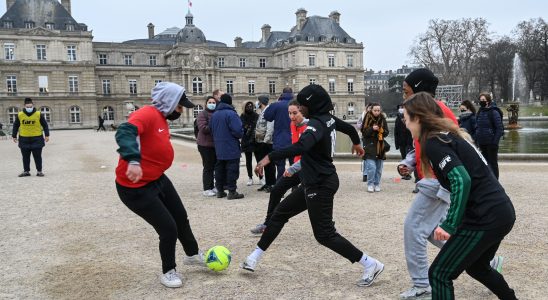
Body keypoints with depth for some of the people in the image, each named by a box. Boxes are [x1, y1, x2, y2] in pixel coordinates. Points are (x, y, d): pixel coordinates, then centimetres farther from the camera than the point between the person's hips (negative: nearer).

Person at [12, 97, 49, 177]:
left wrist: (47, 135, -1)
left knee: (37, 156, 2)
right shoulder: (20, 115, 1)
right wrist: (14, 136, 14)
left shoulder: (38, 114, -4)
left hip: (37, 139, -2)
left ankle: (39, 171, 10)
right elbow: (15, 126, 13)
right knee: (25, 157, 9)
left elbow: (45, 125, 2)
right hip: (24, 139, 2)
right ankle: (26, 171, 19)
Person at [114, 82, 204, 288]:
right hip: (135, 187, -10)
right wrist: (133, 161, -56)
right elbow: (124, 132, -41)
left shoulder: (162, 119, 6)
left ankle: (192, 255, 44)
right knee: (169, 228, -5)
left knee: (181, 217, 20)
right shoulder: (148, 114, -23)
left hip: (157, 180, 10)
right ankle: (168, 272, 21)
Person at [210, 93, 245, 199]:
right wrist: (240, 135, -1)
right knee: (232, 169, -2)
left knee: (220, 168, 13)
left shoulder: (214, 114, 7)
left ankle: (220, 190, 20)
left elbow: (211, 129, 14)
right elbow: (238, 130, -21)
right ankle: (232, 191, -1)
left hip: (219, 148, 7)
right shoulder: (231, 113, -16)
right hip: (231, 149, -7)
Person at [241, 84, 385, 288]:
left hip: (320, 185, -10)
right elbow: (349, 128, 24)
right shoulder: (328, 119, 5)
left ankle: (371, 265, 8)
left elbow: (300, 147, -40)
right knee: (279, 213, 13)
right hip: (318, 181, 10)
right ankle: (254, 258, 22)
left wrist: (270, 157, -40)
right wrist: (356, 143, 45)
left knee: (325, 234, -2)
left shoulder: (317, 124, -22)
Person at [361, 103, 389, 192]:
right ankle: (370, 185, 3)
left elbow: (387, 132, 9)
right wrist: (372, 128, -20)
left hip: (380, 146, 4)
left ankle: (377, 184, 20)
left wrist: (382, 131, -13)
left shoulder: (382, 119, 6)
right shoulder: (367, 118, -3)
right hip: (370, 146, -3)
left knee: (379, 168, 8)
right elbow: (363, 132, -6)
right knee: (371, 167, -11)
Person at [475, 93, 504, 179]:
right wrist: (477, 139, 10)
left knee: (493, 162, 3)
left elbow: (499, 128, -14)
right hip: (482, 142, 7)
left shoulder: (494, 112, -11)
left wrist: (495, 141, -18)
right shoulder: (480, 111, 9)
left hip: (491, 143, -7)